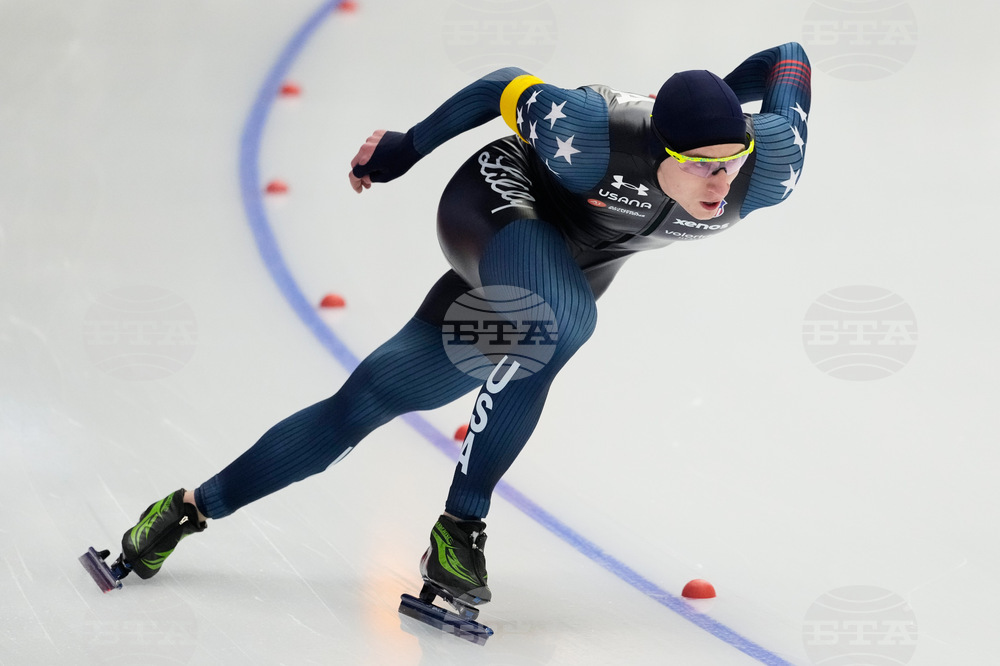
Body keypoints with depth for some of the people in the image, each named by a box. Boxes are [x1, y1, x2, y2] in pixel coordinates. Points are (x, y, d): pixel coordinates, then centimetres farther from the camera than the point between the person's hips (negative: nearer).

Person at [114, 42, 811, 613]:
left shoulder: (767, 173, -27)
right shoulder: (594, 139, -38)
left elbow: (789, 60, -9)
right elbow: (507, 89, -17)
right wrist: (406, 148, -4)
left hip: (572, 268, 5)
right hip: (496, 203, -5)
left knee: (370, 401, 3)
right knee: (562, 317, -38)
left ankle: (197, 507, 16)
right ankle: (458, 529, -23)